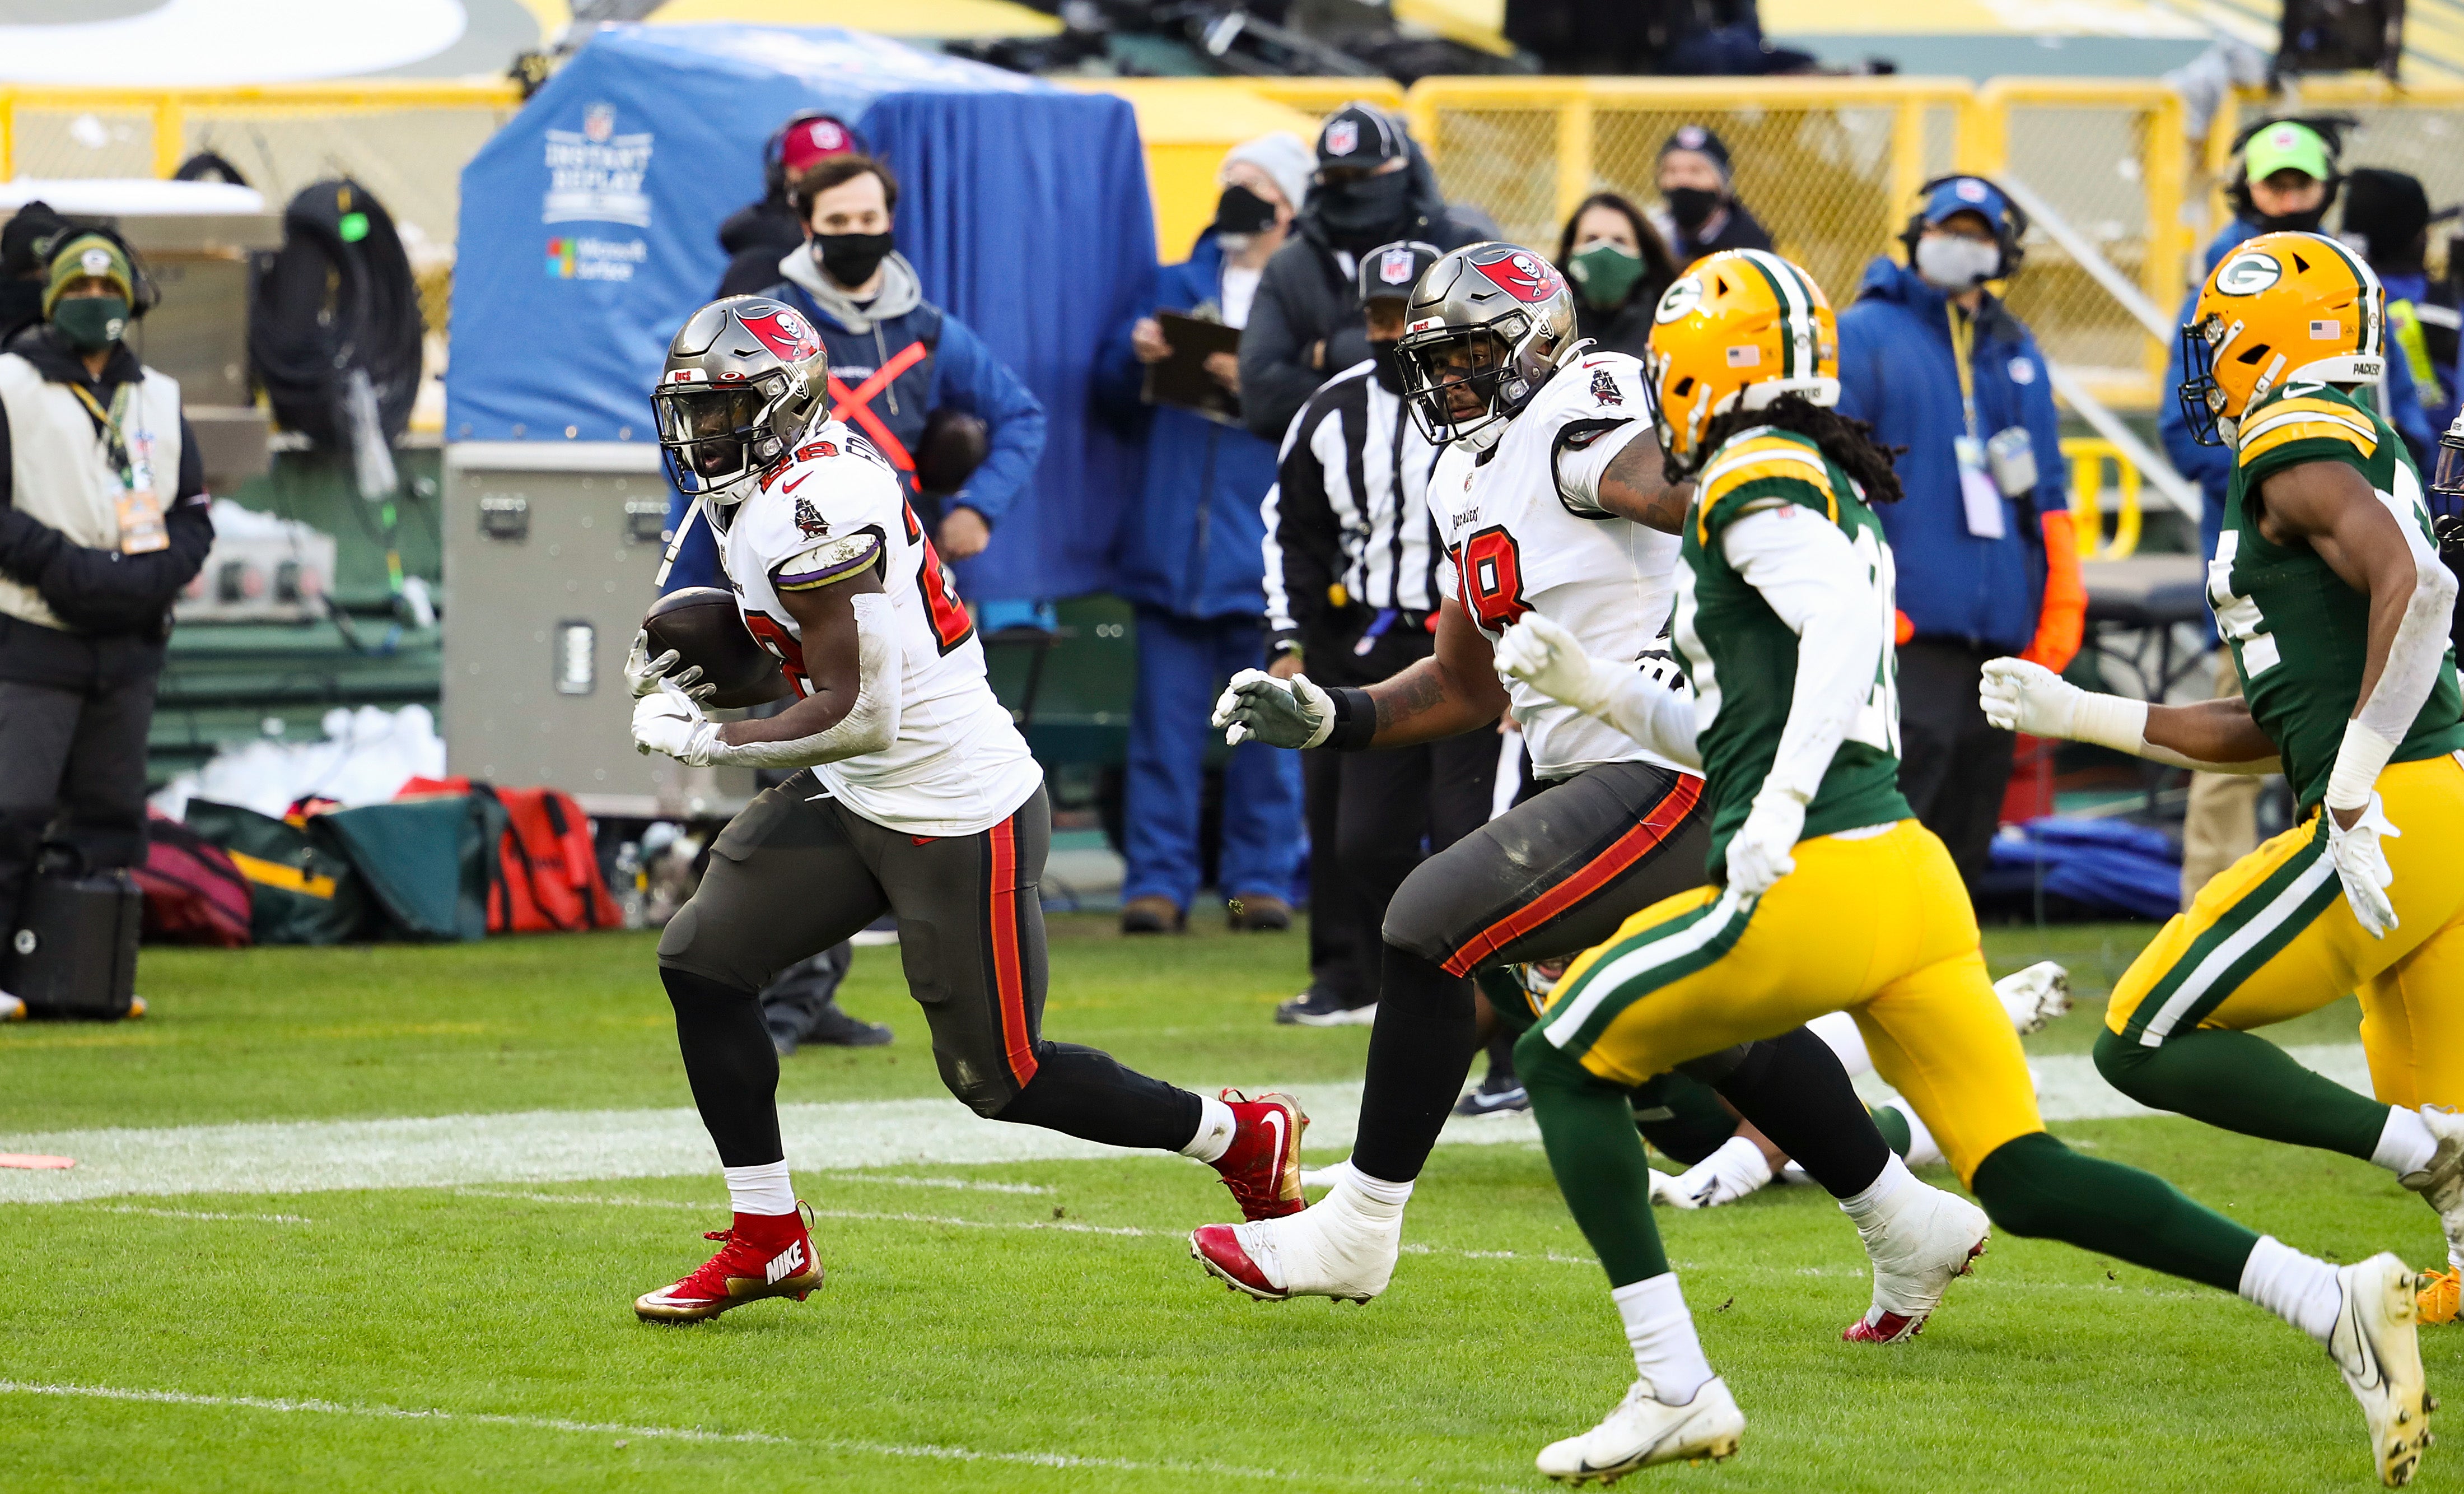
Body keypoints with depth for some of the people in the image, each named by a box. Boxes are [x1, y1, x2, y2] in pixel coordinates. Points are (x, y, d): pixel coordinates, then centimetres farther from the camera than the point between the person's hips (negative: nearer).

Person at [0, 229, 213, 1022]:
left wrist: (146, 576, -8)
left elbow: (193, 517, 13)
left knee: (111, 819, 8)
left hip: (130, 645, 5)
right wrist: (68, 568, -17)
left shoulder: (159, 401, 14)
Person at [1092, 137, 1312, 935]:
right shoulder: (1178, 285, 15)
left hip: (1265, 551, -4)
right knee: (1165, 720, 3)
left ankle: (1260, 878, 10)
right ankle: (1158, 882, 6)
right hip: (1172, 545, 4)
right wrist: (1133, 352, -2)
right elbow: (1113, 391, 18)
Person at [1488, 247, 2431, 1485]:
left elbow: (1843, 619, -24)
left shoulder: (1753, 480, -4)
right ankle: (2335, 1300, -9)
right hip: (1913, 878, 9)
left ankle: (1675, 1393, -1)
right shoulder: (1839, 490, 24)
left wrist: (1782, 804, -28)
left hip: (1819, 885, -9)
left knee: (1565, 1060, 7)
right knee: (2023, 1181, 5)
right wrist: (1591, 685, 29)